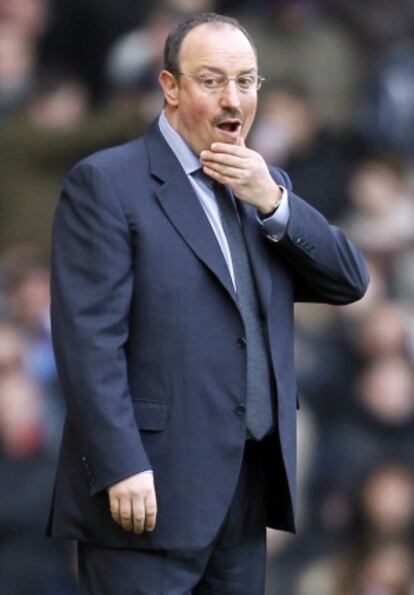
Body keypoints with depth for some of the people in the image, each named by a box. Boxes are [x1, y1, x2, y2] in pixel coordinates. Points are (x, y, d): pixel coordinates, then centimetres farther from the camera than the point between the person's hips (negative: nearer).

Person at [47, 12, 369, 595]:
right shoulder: (106, 182, -5)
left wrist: (273, 201, -6)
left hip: (249, 487, 6)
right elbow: (90, 338, -12)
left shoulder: (266, 186, 17)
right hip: (151, 490, -6)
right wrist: (122, 469, -19)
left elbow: (349, 281, 9)